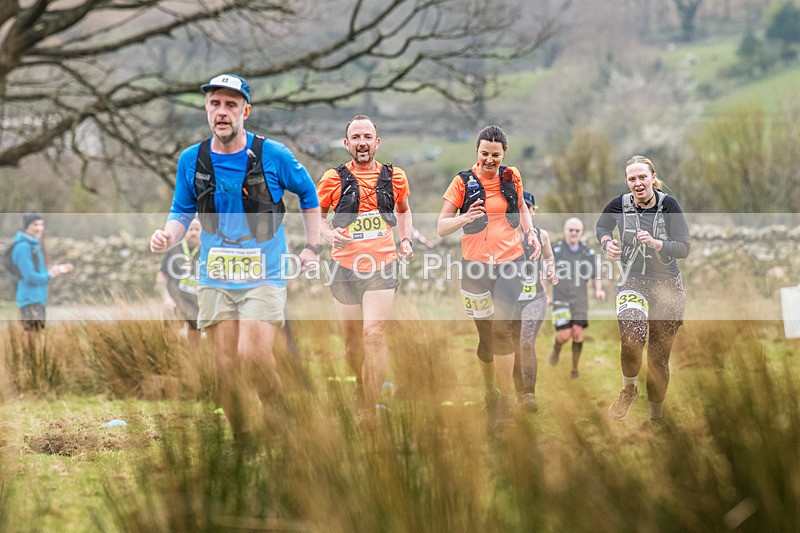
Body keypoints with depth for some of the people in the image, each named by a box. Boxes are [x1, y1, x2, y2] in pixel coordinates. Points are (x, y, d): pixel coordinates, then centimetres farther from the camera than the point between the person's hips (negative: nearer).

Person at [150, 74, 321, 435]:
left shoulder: (273, 155, -4)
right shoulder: (191, 160, 2)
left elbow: (308, 194, 12)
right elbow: (182, 212, 13)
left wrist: (312, 247, 9)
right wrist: (169, 236, -8)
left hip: (264, 276, -3)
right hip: (215, 279, 3)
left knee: (253, 355, -20)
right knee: (225, 365, -1)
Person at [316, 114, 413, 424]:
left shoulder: (394, 177, 4)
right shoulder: (334, 179, -1)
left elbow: (403, 210, 24)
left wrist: (405, 239, 9)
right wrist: (329, 234, -9)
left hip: (382, 267, -1)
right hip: (345, 267, 1)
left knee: (374, 333, -16)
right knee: (351, 338, 10)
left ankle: (369, 410, -13)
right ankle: (361, 385, 40)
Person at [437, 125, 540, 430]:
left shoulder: (512, 177, 5)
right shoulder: (464, 182, -2)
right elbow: (441, 227, -4)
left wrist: (530, 233, 8)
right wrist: (465, 218, -23)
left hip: (510, 262, 0)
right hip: (476, 266, 0)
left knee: (501, 328, -17)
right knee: (485, 334, 8)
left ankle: (505, 402, -14)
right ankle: (489, 393, 28)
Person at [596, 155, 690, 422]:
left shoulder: (668, 205, -10)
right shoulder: (620, 204, -5)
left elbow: (683, 248, -12)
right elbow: (602, 226, 17)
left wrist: (655, 243, -29)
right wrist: (607, 242, -5)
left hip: (667, 287, 0)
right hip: (632, 282, 0)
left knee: (659, 357, 8)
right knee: (632, 336, -29)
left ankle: (656, 415, 27)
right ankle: (628, 389, -1)